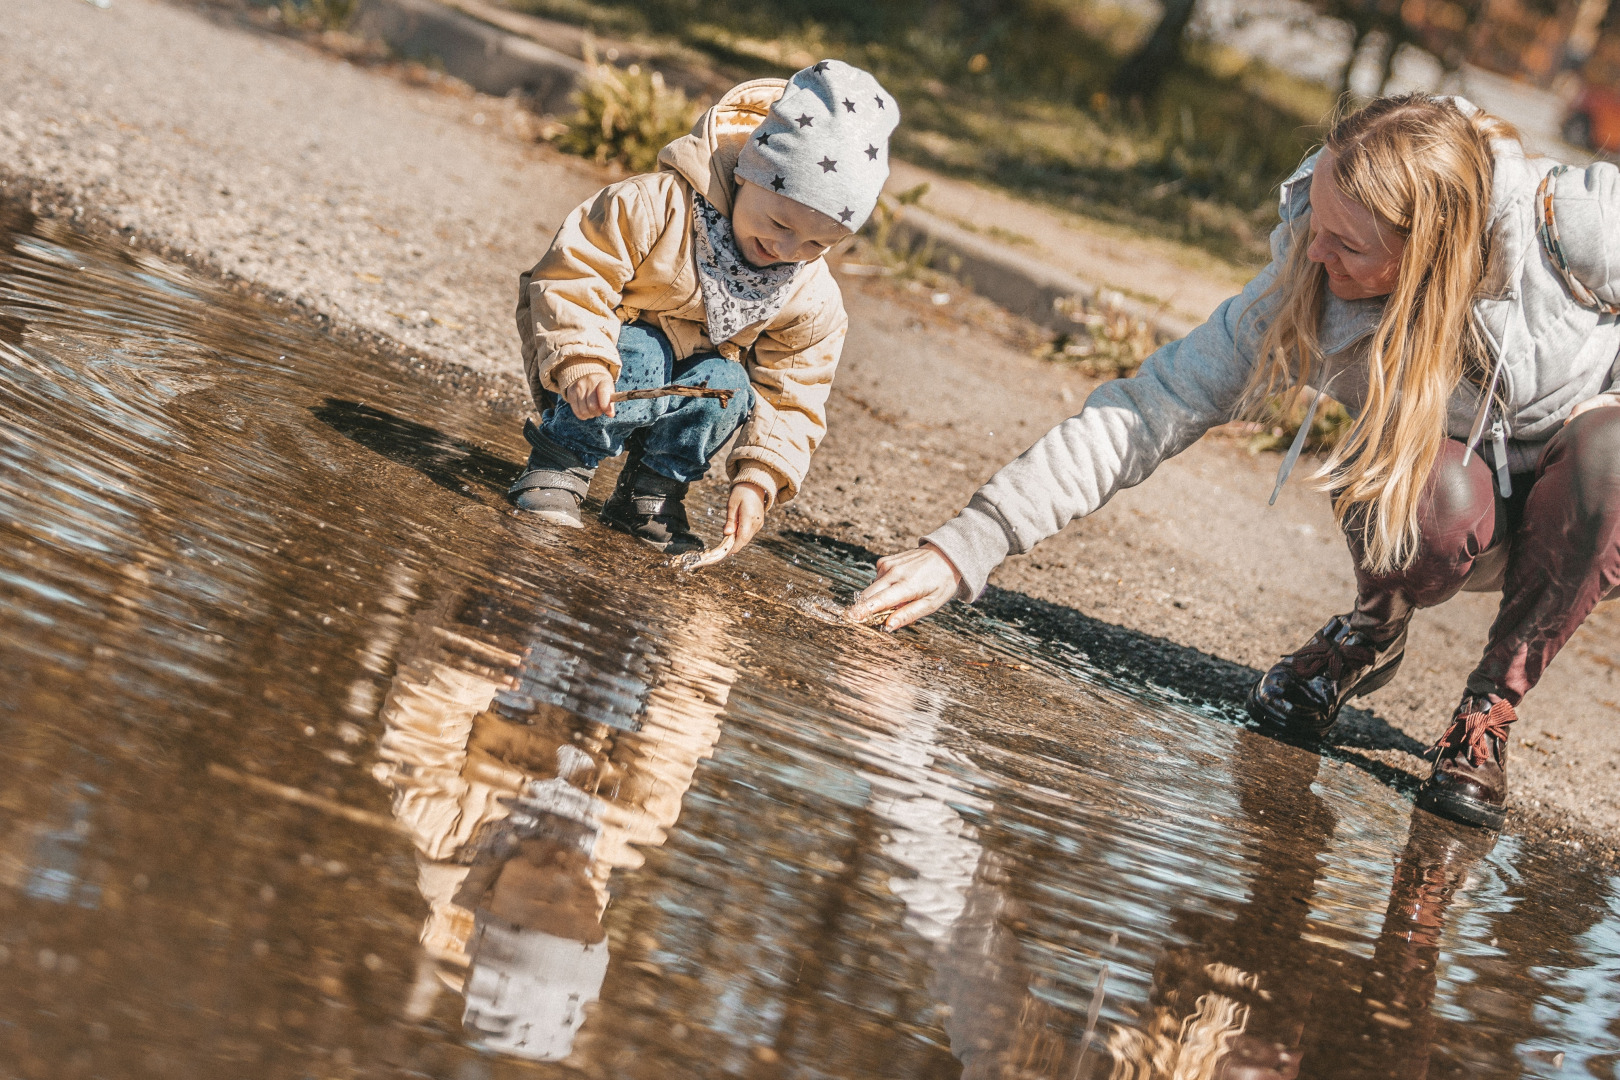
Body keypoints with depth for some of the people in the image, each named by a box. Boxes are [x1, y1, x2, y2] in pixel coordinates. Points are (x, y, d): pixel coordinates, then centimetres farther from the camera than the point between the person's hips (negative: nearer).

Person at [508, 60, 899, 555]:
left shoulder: (811, 299, -12)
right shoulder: (655, 205, -27)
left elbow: (791, 396, -7)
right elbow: (572, 278, -27)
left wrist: (759, 478, -21)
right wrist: (583, 364, -43)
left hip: (692, 373, 4)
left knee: (728, 386, -30)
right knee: (640, 357, -37)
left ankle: (652, 491, -10)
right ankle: (561, 464, -16)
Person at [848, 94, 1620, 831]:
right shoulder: (1302, 294, -25)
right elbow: (1143, 414, -26)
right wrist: (965, 547, -34)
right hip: (1458, 522, 0)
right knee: (1440, 495, -36)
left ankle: (1493, 699, -12)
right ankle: (1370, 634, 1)